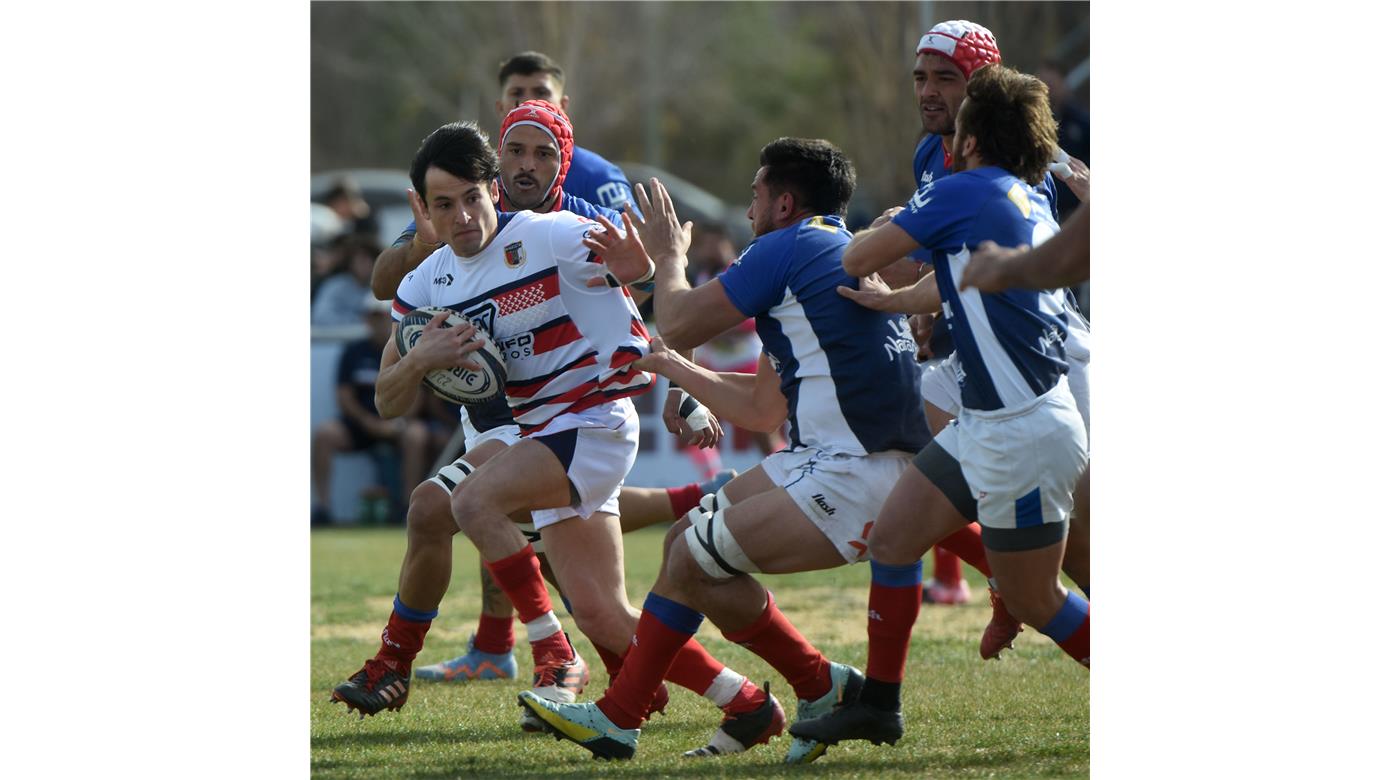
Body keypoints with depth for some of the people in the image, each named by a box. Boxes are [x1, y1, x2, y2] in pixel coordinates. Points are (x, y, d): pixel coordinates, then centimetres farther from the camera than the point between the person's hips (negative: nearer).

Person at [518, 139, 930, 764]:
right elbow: (763, 410, 25)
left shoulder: (788, 248, -8)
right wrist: (669, 366, 31)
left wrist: (668, 256, 17)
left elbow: (679, 324, -2)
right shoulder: (844, 258, 23)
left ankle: (824, 690, 2)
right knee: (686, 543, 12)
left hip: (856, 474, -10)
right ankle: (617, 717, 14)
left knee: (697, 561, -12)